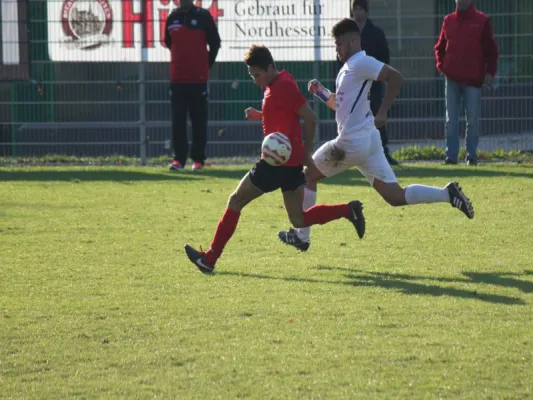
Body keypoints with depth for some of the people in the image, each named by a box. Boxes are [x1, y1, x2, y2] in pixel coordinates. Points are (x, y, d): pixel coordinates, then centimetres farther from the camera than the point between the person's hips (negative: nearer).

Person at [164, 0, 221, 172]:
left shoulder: (203, 16, -2)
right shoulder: (172, 18, 6)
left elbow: (215, 43, 4)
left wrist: (206, 65, 10)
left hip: (199, 79, -2)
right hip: (177, 79, 2)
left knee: (199, 122, 2)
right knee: (178, 121, 0)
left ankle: (198, 159, 7)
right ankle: (179, 159, 3)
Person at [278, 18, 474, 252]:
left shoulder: (360, 63, -12)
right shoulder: (349, 67, 19)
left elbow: (395, 77, -23)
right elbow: (341, 105, 29)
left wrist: (382, 112, -25)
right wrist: (321, 93, 13)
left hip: (352, 144, -10)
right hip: (367, 141, 10)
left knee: (308, 174, 10)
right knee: (396, 196, 3)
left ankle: (301, 236, 17)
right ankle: (447, 194, -10)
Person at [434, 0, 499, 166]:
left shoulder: (482, 21, 2)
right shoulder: (448, 21, 11)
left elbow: (491, 49, 2)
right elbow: (440, 47, 19)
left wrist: (490, 72, -5)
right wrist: (441, 65, 5)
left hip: (474, 78, -3)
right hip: (452, 78, 3)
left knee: (473, 120, -1)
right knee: (451, 120, 3)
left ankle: (472, 155, 5)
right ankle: (451, 155, 5)